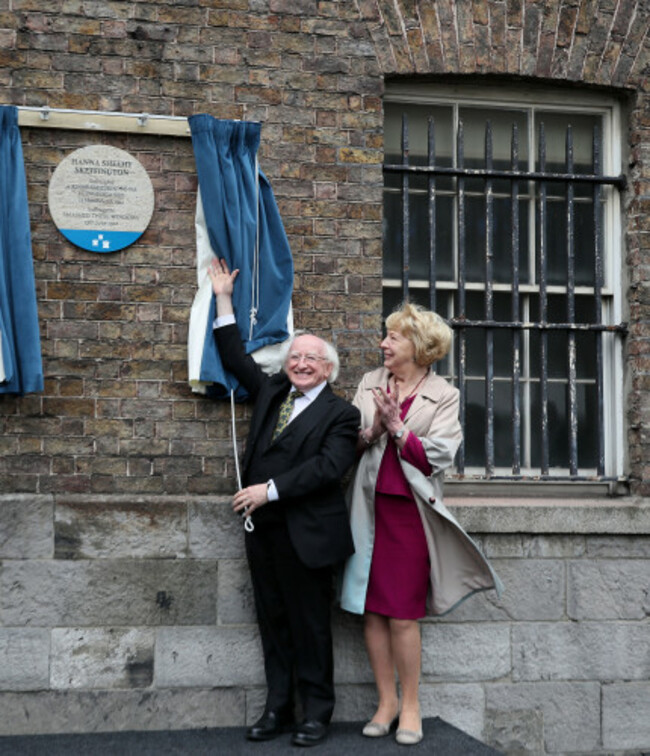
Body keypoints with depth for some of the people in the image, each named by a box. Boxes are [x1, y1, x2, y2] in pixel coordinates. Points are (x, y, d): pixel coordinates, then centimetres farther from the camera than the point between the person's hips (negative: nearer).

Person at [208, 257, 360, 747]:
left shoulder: (340, 414, -5)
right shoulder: (270, 391, 13)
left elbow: (328, 467, -17)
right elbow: (236, 358, 20)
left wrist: (271, 489, -20)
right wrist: (224, 300, 17)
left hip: (306, 536, -6)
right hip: (264, 529, 6)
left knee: (310, 626, 3)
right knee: (273, 622, 12)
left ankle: (317, 713, 16)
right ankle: (277, 708, 21)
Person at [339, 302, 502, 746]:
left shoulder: (444, 396, 1)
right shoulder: (369, 384, 11)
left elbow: (437, 457, -7)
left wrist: (397, 427, -14)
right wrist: (372, 429, -11)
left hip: (409, 510, -3)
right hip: (369, 508, 4)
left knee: (402, 614, -1)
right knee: (371, 611, 5)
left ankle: (410, 704, 15)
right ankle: (386, 700, 19)